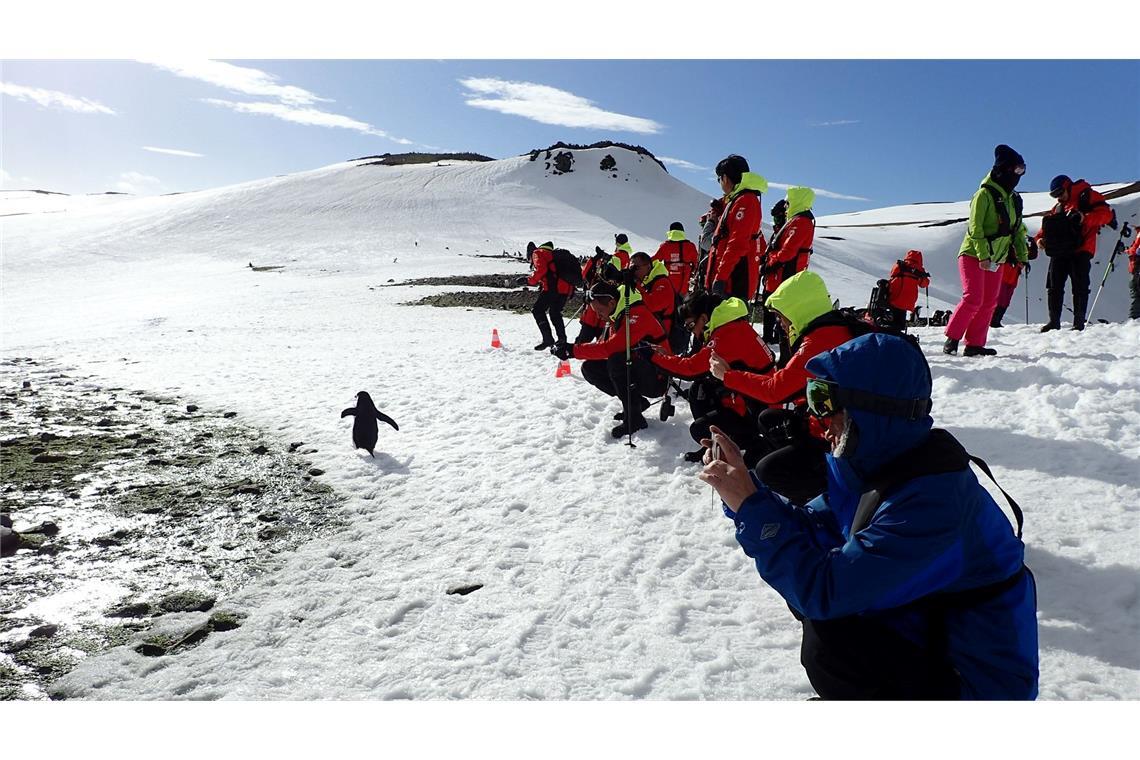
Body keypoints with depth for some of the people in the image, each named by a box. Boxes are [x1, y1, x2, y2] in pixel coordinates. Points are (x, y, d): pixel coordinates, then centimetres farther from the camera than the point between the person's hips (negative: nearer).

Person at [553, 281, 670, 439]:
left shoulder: (638, 314, -23)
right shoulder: (614, 318, 8)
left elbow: (610, 348, -32)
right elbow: (604, 345, 5)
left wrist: (573, 350, -29)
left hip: (656, 378, -9)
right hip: (635, 370, 9)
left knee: (616, 361, -35)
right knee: (589, 368, 0)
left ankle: (634, 418, -21)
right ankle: (635, 401, 5)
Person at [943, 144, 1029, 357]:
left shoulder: (1014, 199, 13)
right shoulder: (985, 194, -10)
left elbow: (1018, 229, 20)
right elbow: (975, 227, -17)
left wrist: (1023, 255, 12)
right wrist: (983, 255, -23)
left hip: (997, 259, 8)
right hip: (973, 255, -8)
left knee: (989, 302, 4)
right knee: (973, 298, -15)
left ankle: (975, 344, 8)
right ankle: (952, 338, -4)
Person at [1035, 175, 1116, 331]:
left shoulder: (1086, 196, 2)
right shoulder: (1057, 207, 22)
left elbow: (1106, 214, -8)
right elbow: (1048, 226, 22)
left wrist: (1085, 218, -24)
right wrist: (1040, 238, 2)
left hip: (1080, 250, -6)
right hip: (1059, 253, 6)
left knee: (1080, 288, -4)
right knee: (1054, 287, 4)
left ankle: (1079, 322, 0)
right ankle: (1054, 321, 9)